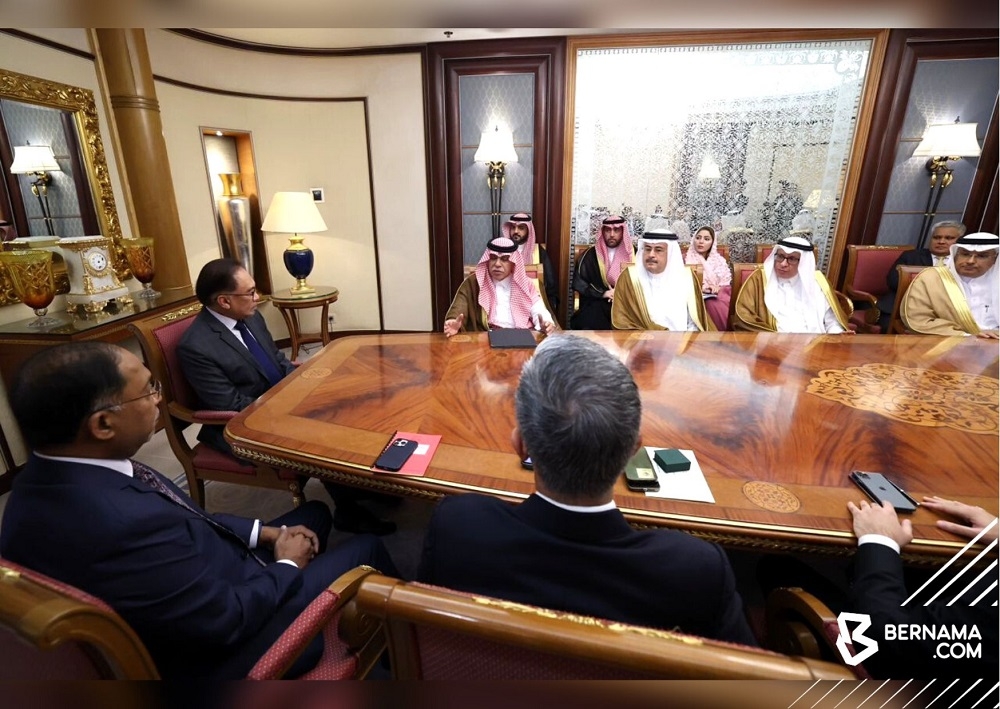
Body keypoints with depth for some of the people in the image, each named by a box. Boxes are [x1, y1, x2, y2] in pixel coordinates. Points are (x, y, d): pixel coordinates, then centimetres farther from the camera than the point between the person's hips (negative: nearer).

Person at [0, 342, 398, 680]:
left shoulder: (47, 478, -10)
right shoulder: (123, 527, -41)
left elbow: (182, 524, 2)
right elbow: (229, 618, -28)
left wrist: (262, 532, -1)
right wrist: (287, 564, -9)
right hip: (218, 652, -8)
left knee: (315, 513, 19)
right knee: (365, 551, 5)